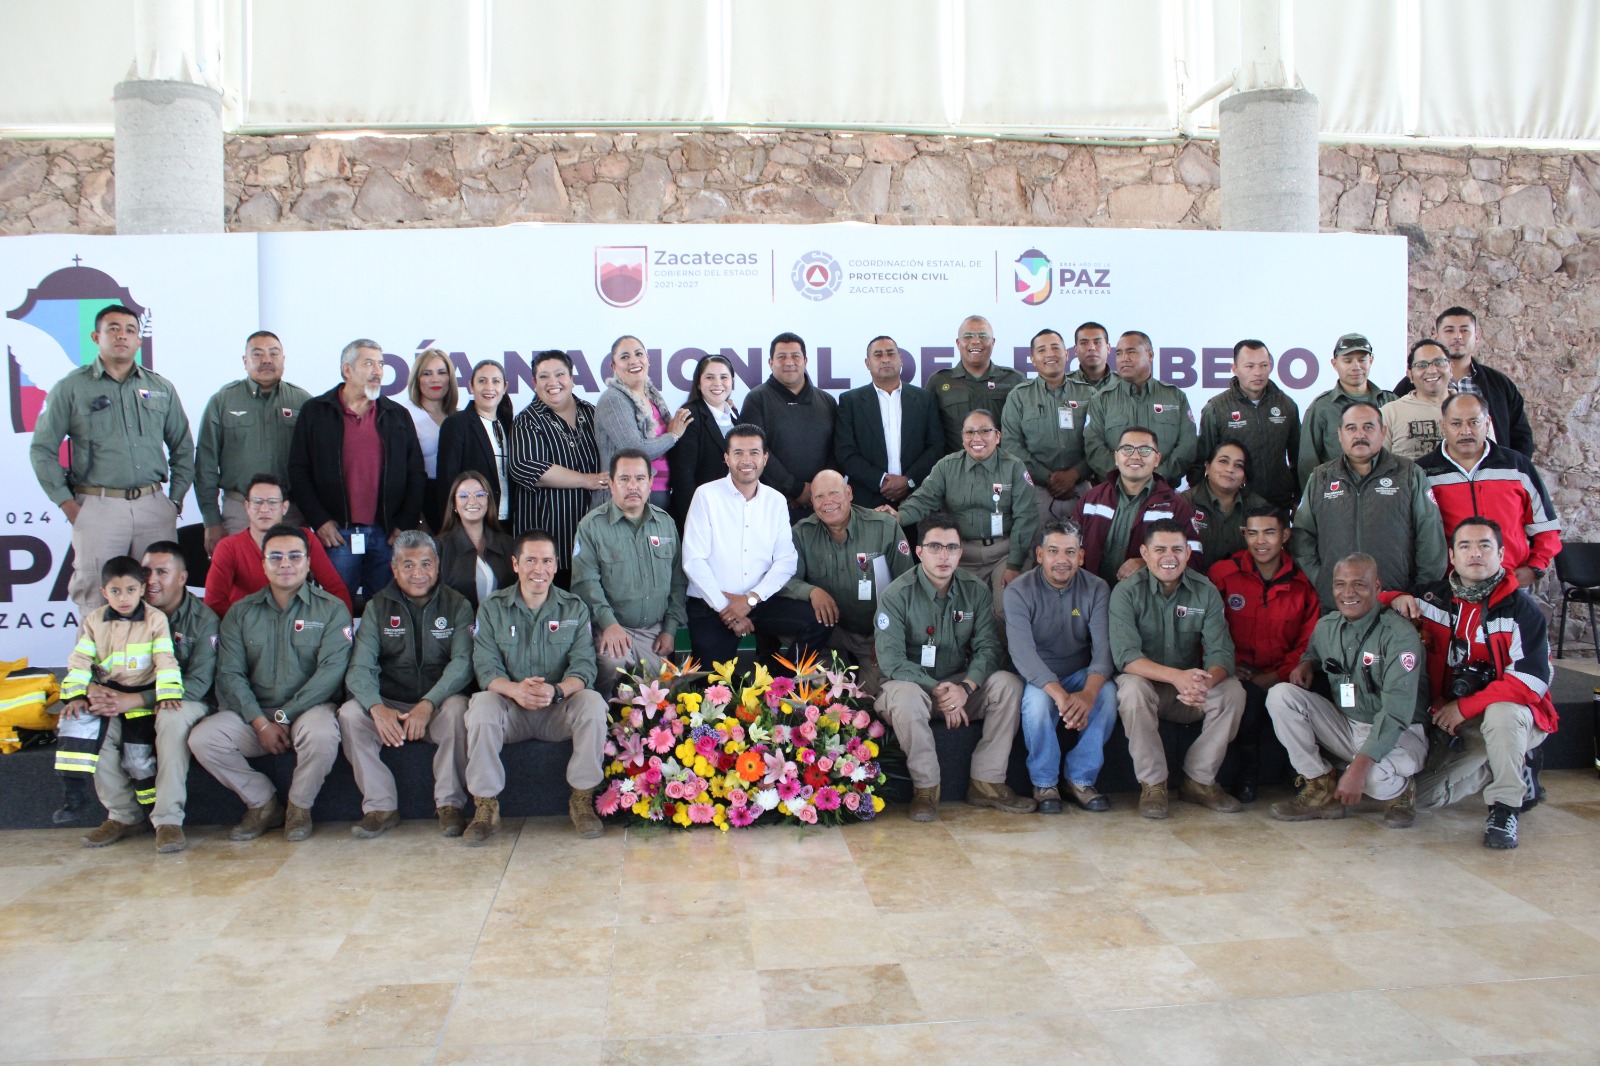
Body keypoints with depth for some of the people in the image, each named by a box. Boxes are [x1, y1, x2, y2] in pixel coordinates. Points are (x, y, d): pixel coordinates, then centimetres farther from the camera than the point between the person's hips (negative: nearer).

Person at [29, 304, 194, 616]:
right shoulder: (71, 388, 4)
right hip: (97, 507, -2)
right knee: (96, 598, -2)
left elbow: (182, 448, 17)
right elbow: (42, 449, 4)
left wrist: (175, 499, 8)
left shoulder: (161, 388, 13)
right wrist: (66, 503, -2)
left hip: (154, 506, 3)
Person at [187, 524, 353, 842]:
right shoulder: (241, 613, 11)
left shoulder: (331, 610, 2)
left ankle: (300, 807, -6)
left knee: (322, 734, -36)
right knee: (202, 739, -21)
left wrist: (284, 715, -17)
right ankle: (263, 804, 1)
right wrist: (260, 722, -13)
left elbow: (331, 671, -10)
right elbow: (230, 674, 1)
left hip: (310, 708, -3)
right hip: (253, 713, 3)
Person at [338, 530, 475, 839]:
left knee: (457, 709, -33)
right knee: (350, 714, -24)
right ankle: (381, 807, -16)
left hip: (440, 704, -2)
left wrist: (428, 704, -28)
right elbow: (360, 668, -6)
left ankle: (450, 805, -21)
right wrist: (377, 708, -27)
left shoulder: (457, 605, 2)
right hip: (390, 706, 2)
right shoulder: (377, 607, 6)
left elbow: (462, 662, -12)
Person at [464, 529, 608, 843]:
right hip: (511, 711, 0)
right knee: (481, 706, -31)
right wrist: (515, 689, -30)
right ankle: (485, 807, -19)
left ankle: (582, 799, -14)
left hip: (559, 711, 0)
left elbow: (584, 667, -7)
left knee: (593, 703, -30)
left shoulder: (575, 609, 5)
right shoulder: (492, 609, 5)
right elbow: (485, 668, -7)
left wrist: (557, 690, -30)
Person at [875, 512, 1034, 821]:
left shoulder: (976, 590, 0)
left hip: (960, 684, 4)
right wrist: (936, 691, -27)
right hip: (913, 682, -4)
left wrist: (965, 687, -25)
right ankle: (925, 787, -18)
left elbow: (990, 646, -7)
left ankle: (987, 783, -12)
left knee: (1008, 683, -21)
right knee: (905, 696, -38)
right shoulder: (896, 595, -11)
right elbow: (890, 660, -18)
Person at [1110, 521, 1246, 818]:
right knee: (1132, 688, -35)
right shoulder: (1127, 592, -11)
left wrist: (1204, 682, -36)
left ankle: (1199, 780, -8)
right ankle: (1152, 783, -19)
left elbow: (1221, 652, -12)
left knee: (1233, 690, -23)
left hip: (1189, 694, 3)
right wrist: (1176, 676, -39)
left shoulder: (1205, 592, -3)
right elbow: (1125, 655, -23)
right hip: (1146, 683, -3)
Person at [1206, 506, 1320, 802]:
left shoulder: (1301, 584, 6)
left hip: (1281, 679, 2)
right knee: (1249, 696, -34)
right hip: (1238, 675, -1)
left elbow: (1309, 643, 5)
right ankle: (1248, 768, -9)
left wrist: (1277, 677, -11)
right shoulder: (1223, 574, 1)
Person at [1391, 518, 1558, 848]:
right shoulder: (1434, 598, 1)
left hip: (1515, 716, -5)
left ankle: (1505, 807, -18)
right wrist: (1396, 601, -9)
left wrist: (1465, 707, -23)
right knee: (1424, 796, -11)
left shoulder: (1522, 609, -12)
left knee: (1501, 713, -40)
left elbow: (1530, 682, -21)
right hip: (1456, 728, 5)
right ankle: (1516, 774, 13)